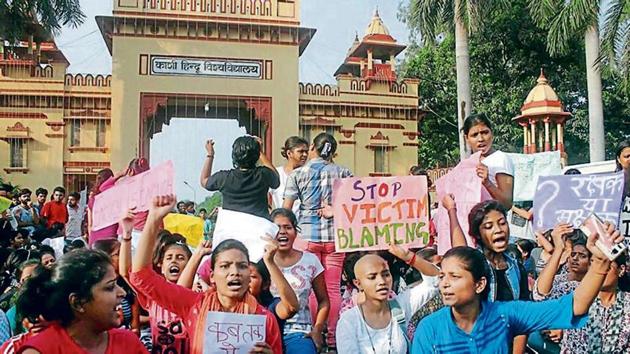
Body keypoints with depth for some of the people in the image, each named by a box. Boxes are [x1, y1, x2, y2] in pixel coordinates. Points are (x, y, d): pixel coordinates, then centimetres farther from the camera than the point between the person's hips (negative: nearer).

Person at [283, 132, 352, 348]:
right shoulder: (342, 172, 7)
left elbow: (286, 209, 0)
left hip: (307, 234, -1)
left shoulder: (298, 174, 4)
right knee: (333, 288, 5)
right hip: (334, 234, 1)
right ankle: (332, 336, 10)